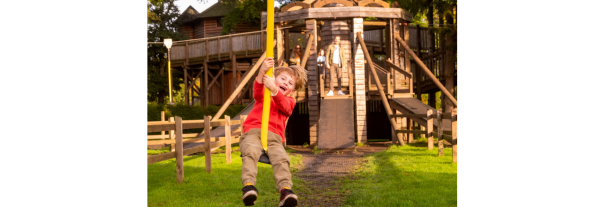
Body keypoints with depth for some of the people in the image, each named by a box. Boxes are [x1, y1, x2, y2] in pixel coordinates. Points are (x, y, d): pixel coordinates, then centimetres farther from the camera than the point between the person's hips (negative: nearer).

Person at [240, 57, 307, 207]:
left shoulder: (289, 101, 25)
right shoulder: (264, 94, 23)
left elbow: (283, 105, -2)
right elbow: (257, 93, -5)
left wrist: (274, 89, -21)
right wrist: (262, 72, -23)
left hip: (274, 137, 2)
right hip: (253, 132, -1)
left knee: (281, 158, -29)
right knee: (251, 152, -34)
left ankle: (285, 189, -44)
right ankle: (248, 185, -48)